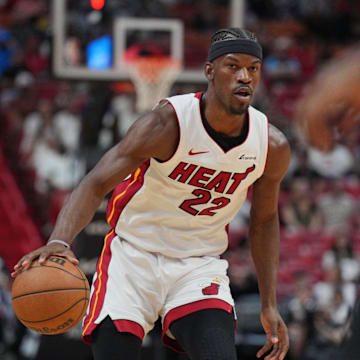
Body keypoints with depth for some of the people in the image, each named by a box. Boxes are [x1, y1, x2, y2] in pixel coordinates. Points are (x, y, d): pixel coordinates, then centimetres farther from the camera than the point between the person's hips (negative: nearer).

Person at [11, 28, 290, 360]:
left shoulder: (273, 147, -8)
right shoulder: (168, 123, -21)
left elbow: (264, 221, 10)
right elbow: (95, 184, -27)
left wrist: (270, 306, 9)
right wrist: (59, 241, -45)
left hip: (201, 264, 2)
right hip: (134, 254, -2)